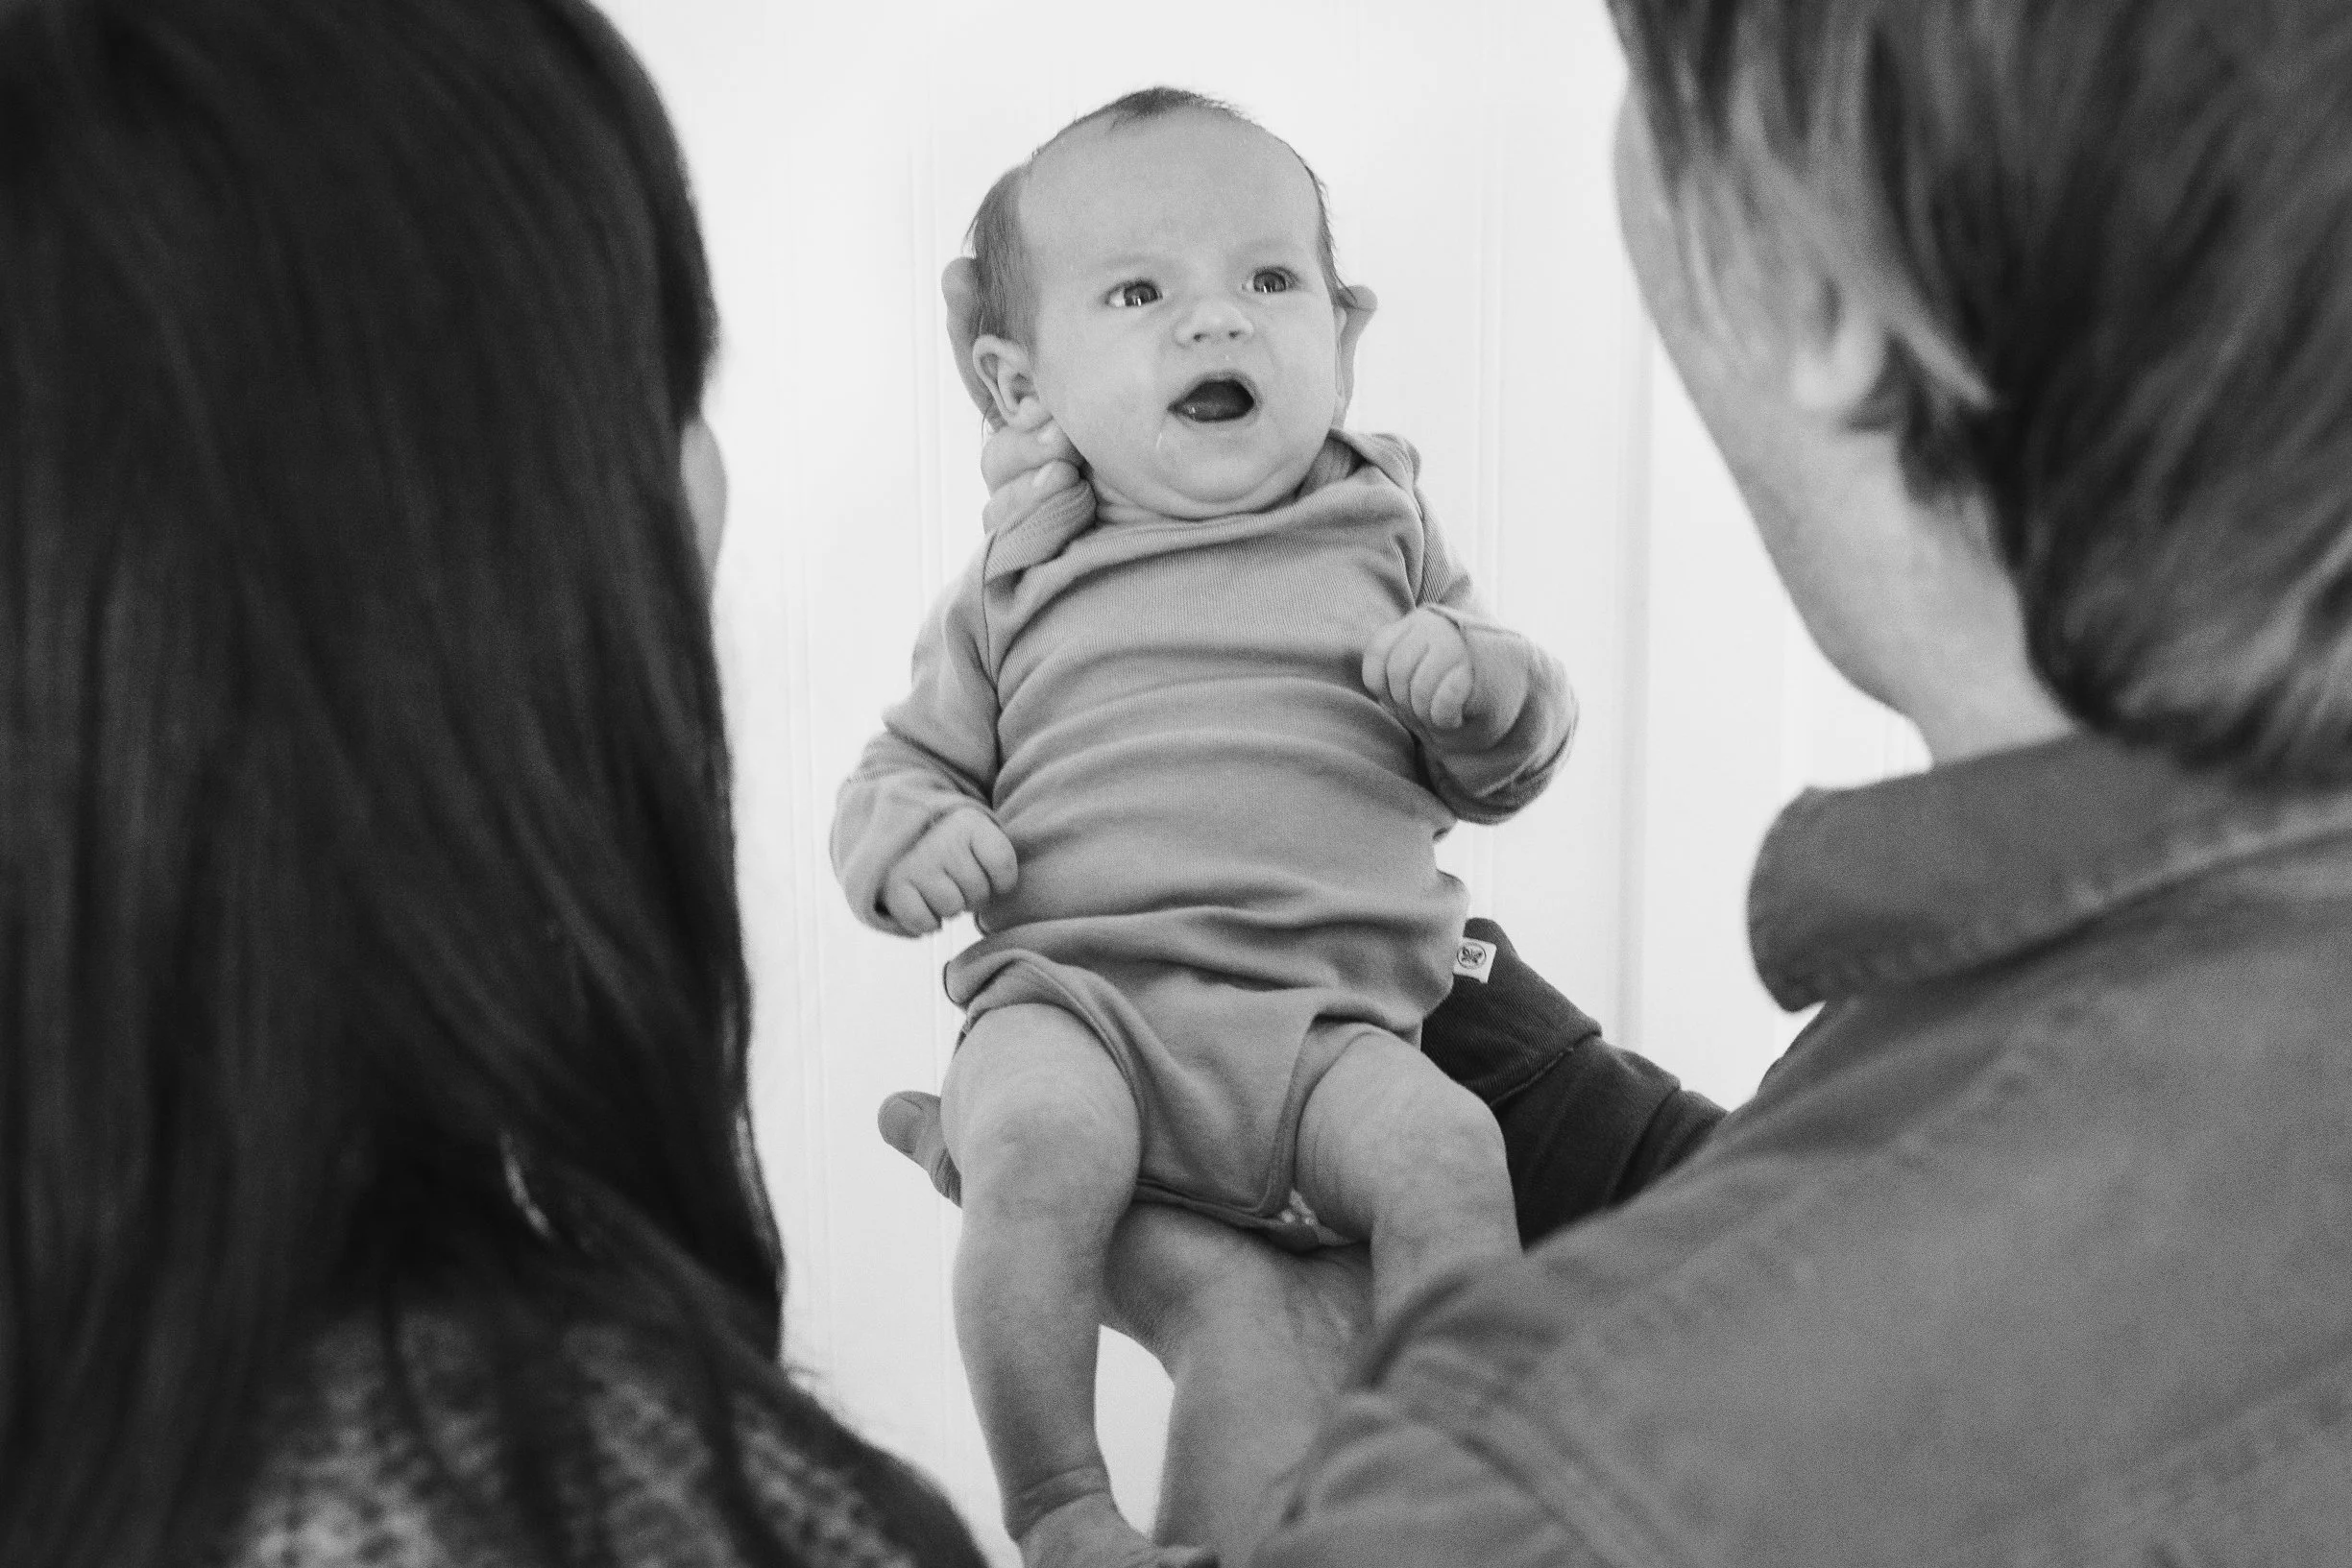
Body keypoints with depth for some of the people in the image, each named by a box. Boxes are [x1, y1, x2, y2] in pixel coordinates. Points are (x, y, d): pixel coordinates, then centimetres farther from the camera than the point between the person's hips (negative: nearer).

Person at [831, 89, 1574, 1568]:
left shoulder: (1384, 540, 17)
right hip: (1073, 992, -1)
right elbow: (907, 761, 22)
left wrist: (1478, 678, -3)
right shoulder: (1019, 587, 16)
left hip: (1324, 1015, 1)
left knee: (1446, 1149, -28)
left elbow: (1500, 773, 20)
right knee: (1035, 1140, -32)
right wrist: (912, 836, -3)